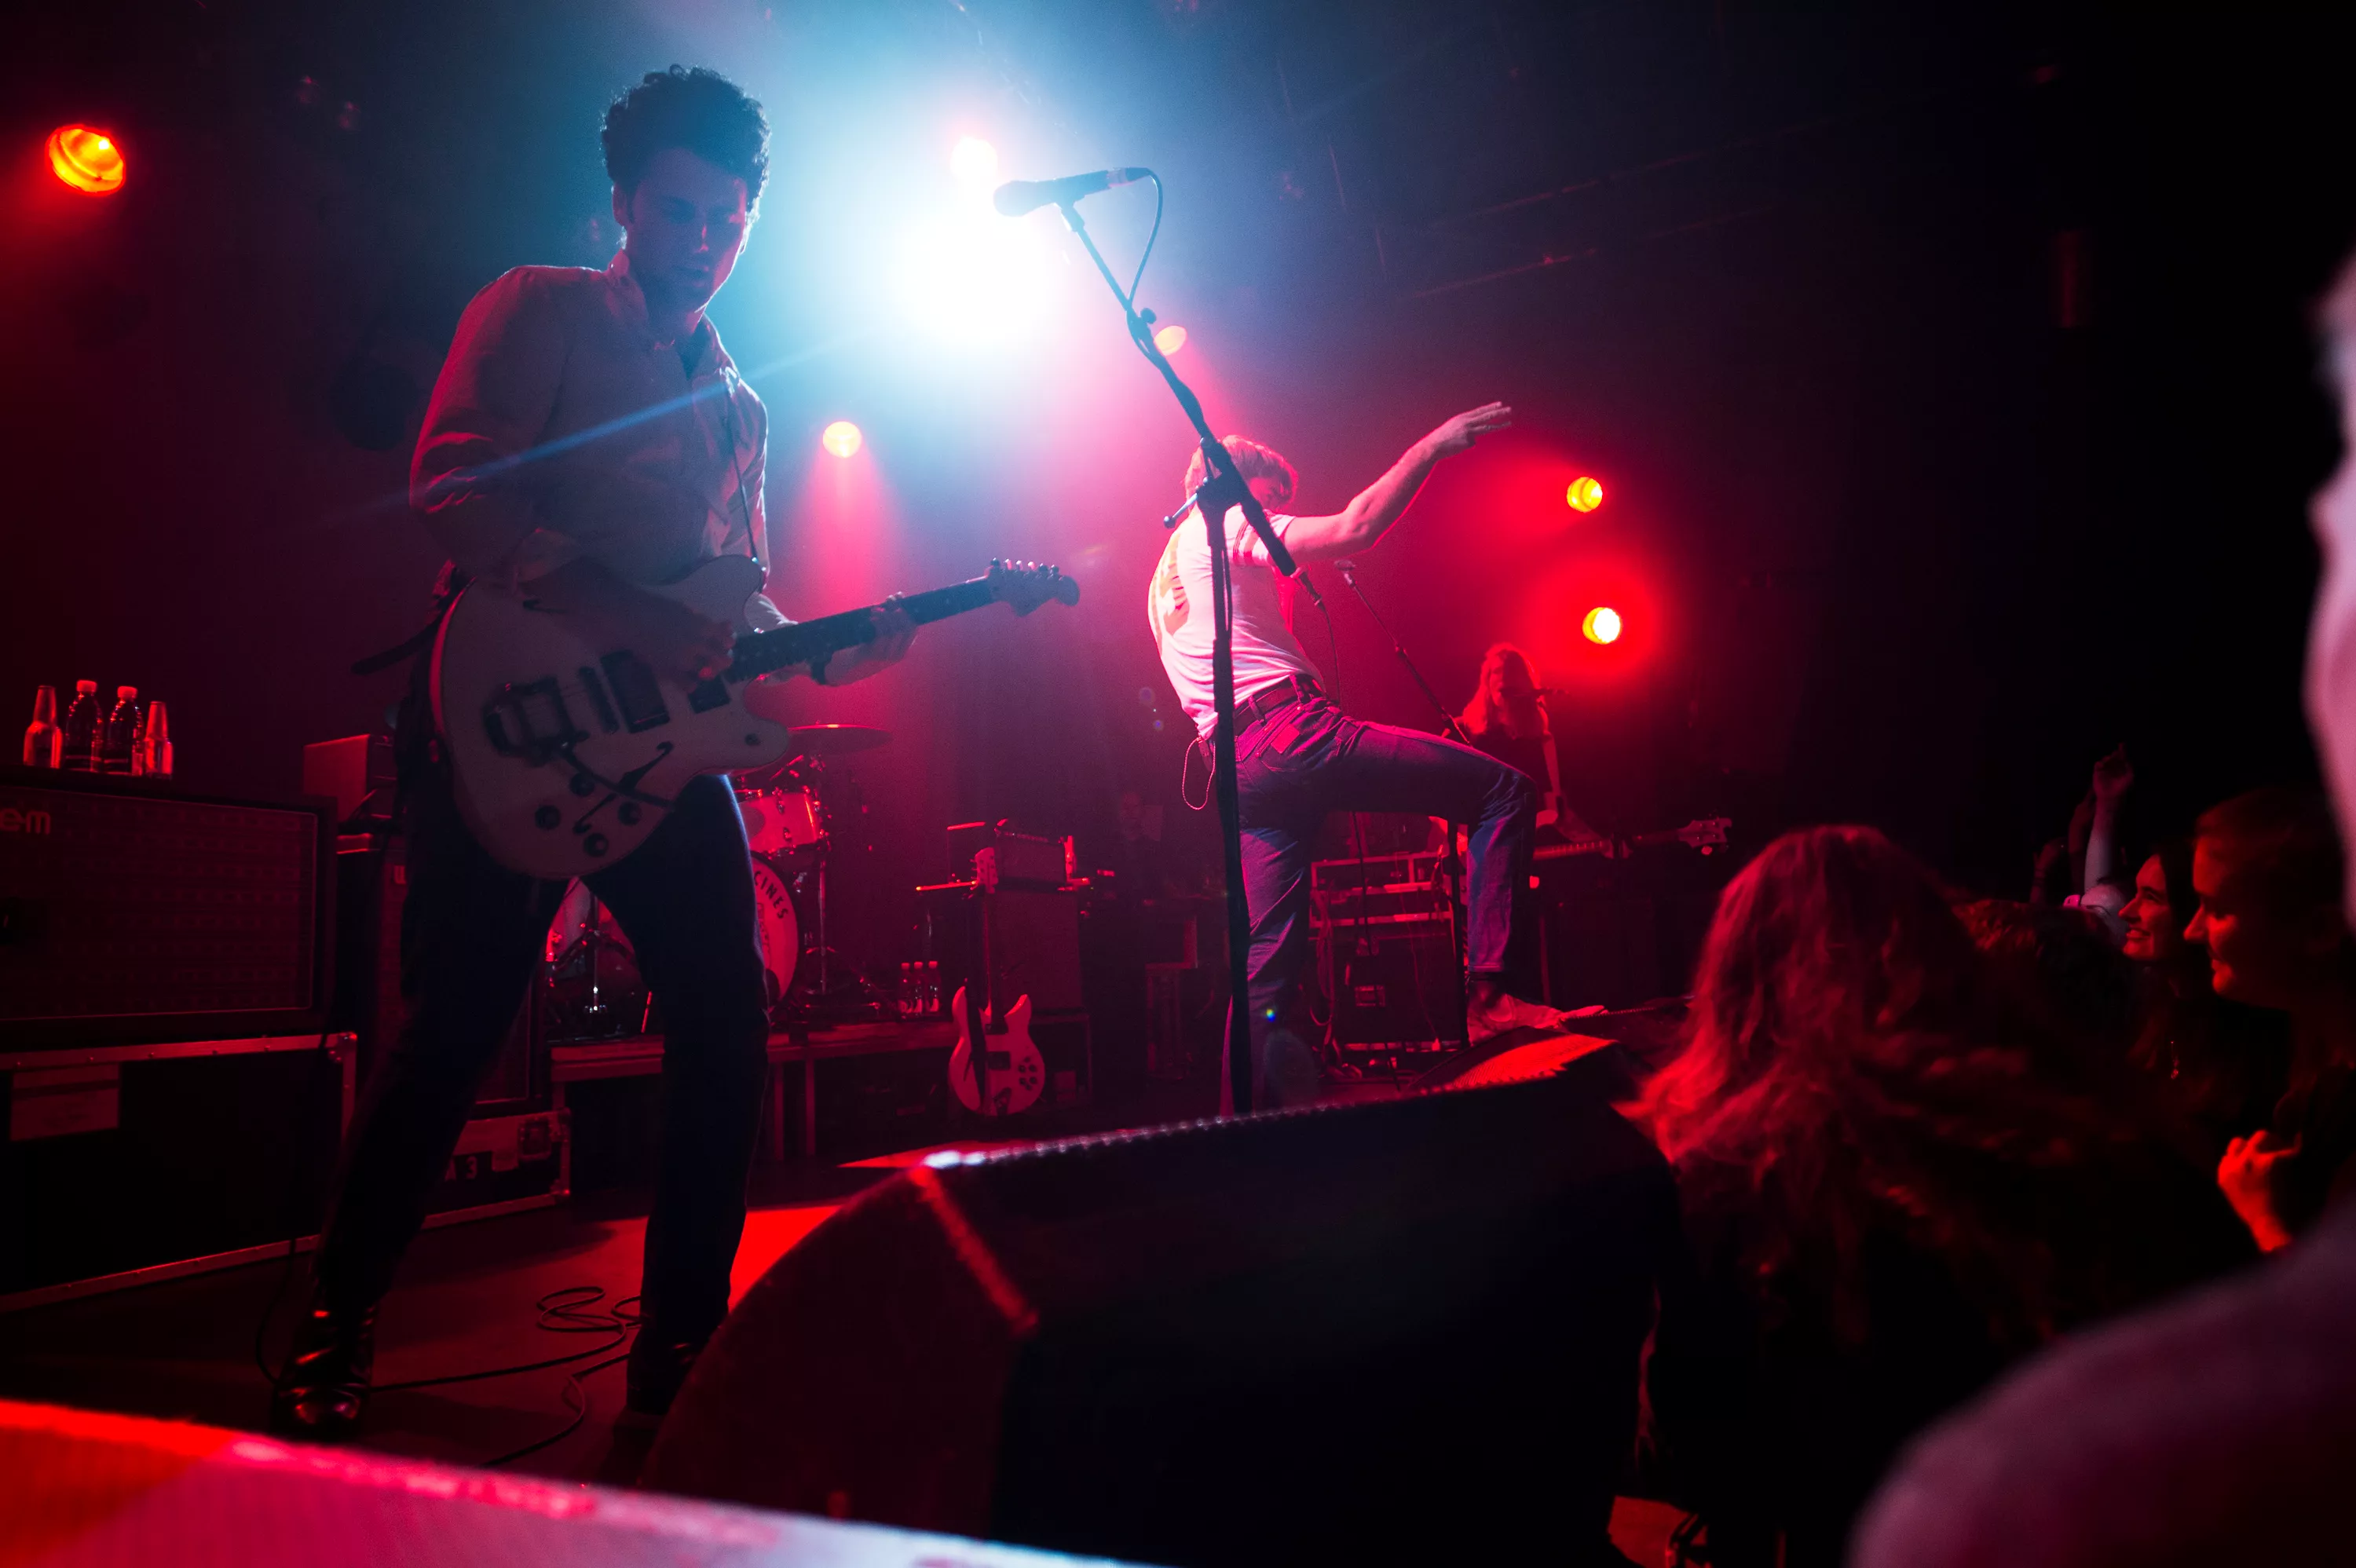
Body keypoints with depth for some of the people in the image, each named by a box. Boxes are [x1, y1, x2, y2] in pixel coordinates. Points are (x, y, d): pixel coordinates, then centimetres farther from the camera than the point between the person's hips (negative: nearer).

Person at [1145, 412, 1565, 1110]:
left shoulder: (1164, 577, 30)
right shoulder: (1228, 524, 4)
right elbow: (1355, 528, -10)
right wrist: (1431, 446, -3)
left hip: (1238, 769, 9)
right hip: (1292, 732, -8)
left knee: (1269, 959, 8)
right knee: (1504, 790, -4)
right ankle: (1490, 996, -12)